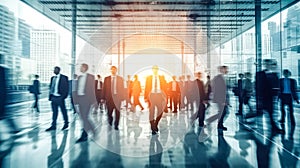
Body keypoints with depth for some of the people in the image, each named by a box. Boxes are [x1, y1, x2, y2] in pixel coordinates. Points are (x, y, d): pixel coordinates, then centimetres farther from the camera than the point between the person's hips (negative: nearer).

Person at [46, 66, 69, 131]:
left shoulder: (63, 78, -7)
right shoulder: (52, 78, 12)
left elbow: (66, 88, -8)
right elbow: (51, 87, 16)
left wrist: (64, 96, -13)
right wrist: (50, 95, 7)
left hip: (59, 97, -5)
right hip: (53, 97, 6)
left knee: (63, 111, 7)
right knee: (54, 112, 9)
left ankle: (66, 124, 22)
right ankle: (53, 126, 15)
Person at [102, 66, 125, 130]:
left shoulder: (120, 79, 6)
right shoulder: (106, 78, 6)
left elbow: (122, 88, 4)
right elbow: (104, 88, 4)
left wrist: (122, 97, -2)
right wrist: (104, 98, -1)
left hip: (117, 97, 0)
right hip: (109, 97, 0)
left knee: (117, 112, 0)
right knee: (109, 112, 5)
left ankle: (116, 125, 14)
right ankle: (110, 119, 38)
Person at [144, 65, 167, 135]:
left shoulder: (162, 77, 8)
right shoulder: (148, 78, 6)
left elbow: (164, 87, 7)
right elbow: (146, 88, 4)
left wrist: (165, 96, -2)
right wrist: (145, 97, -3)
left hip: (159, 95, 1)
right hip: (151, 95, -1)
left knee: (160, 110, -3)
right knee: (151, 111, 0)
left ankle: (156, 124, 23)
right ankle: (153, 128, 9)